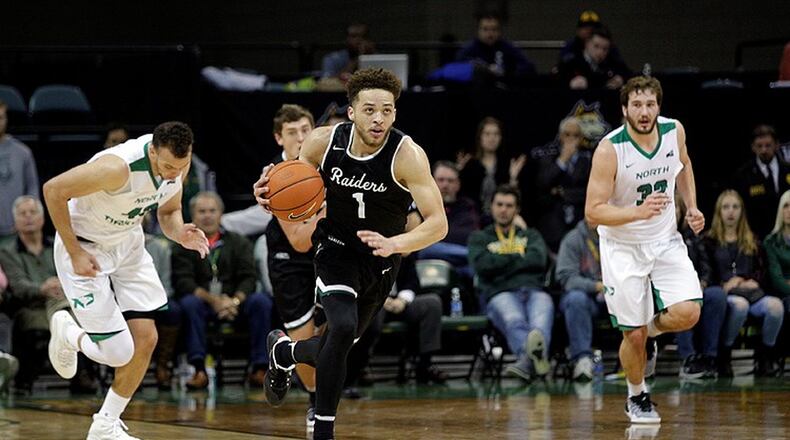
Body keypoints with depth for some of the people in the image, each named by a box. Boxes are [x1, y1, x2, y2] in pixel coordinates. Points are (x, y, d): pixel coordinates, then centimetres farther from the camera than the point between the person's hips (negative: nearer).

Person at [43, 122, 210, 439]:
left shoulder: (177, 164, -13)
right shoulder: (118, 167, -36)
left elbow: (168, 211, 5)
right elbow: (53, 190, -29)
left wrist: (180, 233, -19)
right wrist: (75, 253, -24)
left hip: (127, 243, 7)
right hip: (85, 248, -7)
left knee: (145, 339, 0)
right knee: (119, 352, -10)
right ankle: (66, 331, 24)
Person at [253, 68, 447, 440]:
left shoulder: (407, 155, -26)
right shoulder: (323, 142, -18)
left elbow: (438, 224, -29)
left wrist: (394, 244, -46)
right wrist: (270, 195, -24)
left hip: (381, 260, 1)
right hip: (336, 247, -1)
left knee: (333, 350, 14)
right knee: (343, 327, -28)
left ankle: (283, 351, 51)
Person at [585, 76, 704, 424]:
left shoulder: (674, 131, -8)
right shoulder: (609, 150, -23)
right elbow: (593, 212, -23)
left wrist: (692, 207, 7)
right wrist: (638, 212, -37)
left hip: (666, 241, 4)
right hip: (623, 248, -4)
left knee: (687, 314, -15)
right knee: (633, 335, -1)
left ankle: (650, 330, 20)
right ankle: (637, 397, 28)